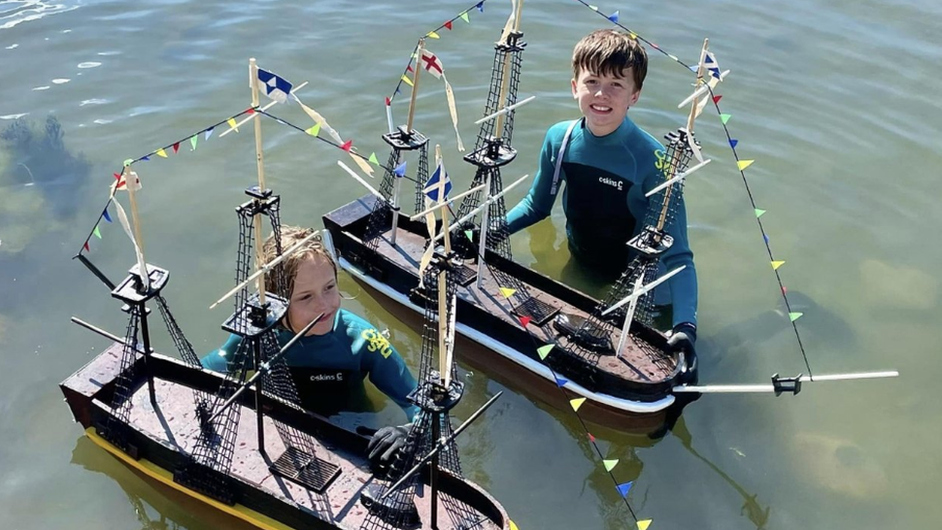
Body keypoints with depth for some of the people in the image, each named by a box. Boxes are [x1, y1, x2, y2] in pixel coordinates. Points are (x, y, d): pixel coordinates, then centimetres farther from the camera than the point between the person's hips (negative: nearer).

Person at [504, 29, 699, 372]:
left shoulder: (653, 160, -29)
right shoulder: (559, 138, -15)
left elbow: (677, 257, -29)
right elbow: (537, 206, 2)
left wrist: (685, 325, -43)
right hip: (576, 272, 4)